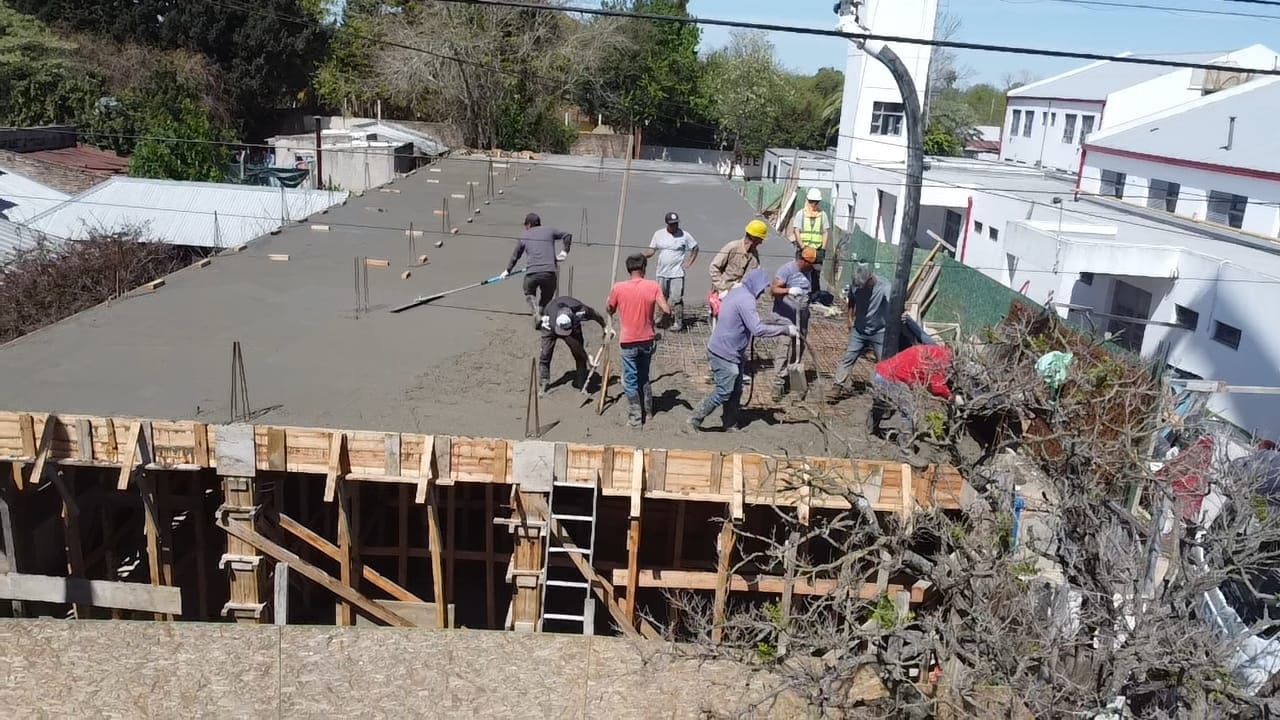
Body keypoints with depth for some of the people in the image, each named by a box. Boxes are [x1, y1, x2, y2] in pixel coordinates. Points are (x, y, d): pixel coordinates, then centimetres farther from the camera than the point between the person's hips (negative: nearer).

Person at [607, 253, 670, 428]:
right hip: (647, 340, 2)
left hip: (628, 341, -2)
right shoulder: (653, 286, -8)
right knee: (644, 377, 21)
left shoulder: (618, 288, -10)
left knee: (631, 380, 7)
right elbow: (666, 310, -15)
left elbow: (610, 311, 5)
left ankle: (636, 416, 8)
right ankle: (648, 410, 29)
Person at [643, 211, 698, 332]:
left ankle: (678, 323, 0)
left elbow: (695, 248, 8)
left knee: (676, 299, -8)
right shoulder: (658, 234, 3)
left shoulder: (685, 235, -3)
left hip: (677, 273, -4)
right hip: (661, 273, 4)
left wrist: (689, 262, -1)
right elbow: (651, 250, 5)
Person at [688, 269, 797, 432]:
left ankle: (731, 425, 23)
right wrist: (786, 330, -24)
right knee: (724, 392, -5)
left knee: (735, 391, 15)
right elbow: (758, 330, -30)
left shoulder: (736, 292, 10)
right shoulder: (746, 300, -22)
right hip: (724, 354, -10)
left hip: (731, 353, 10)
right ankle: (695, 420, 5)